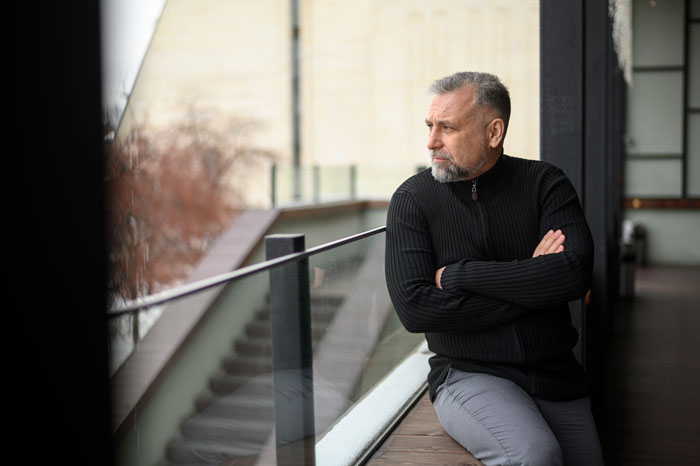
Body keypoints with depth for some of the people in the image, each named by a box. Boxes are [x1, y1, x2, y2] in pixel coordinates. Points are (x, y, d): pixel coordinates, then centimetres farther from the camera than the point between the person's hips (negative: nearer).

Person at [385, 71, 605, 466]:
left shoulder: (545, 184, -1)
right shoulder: (414, 199, -5)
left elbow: (575, 274, -18)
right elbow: (413, 307, -16)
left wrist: (458, 274, -17)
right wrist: (528, 281, -13)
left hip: (556, 378, 3)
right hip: (468, 375, -3)